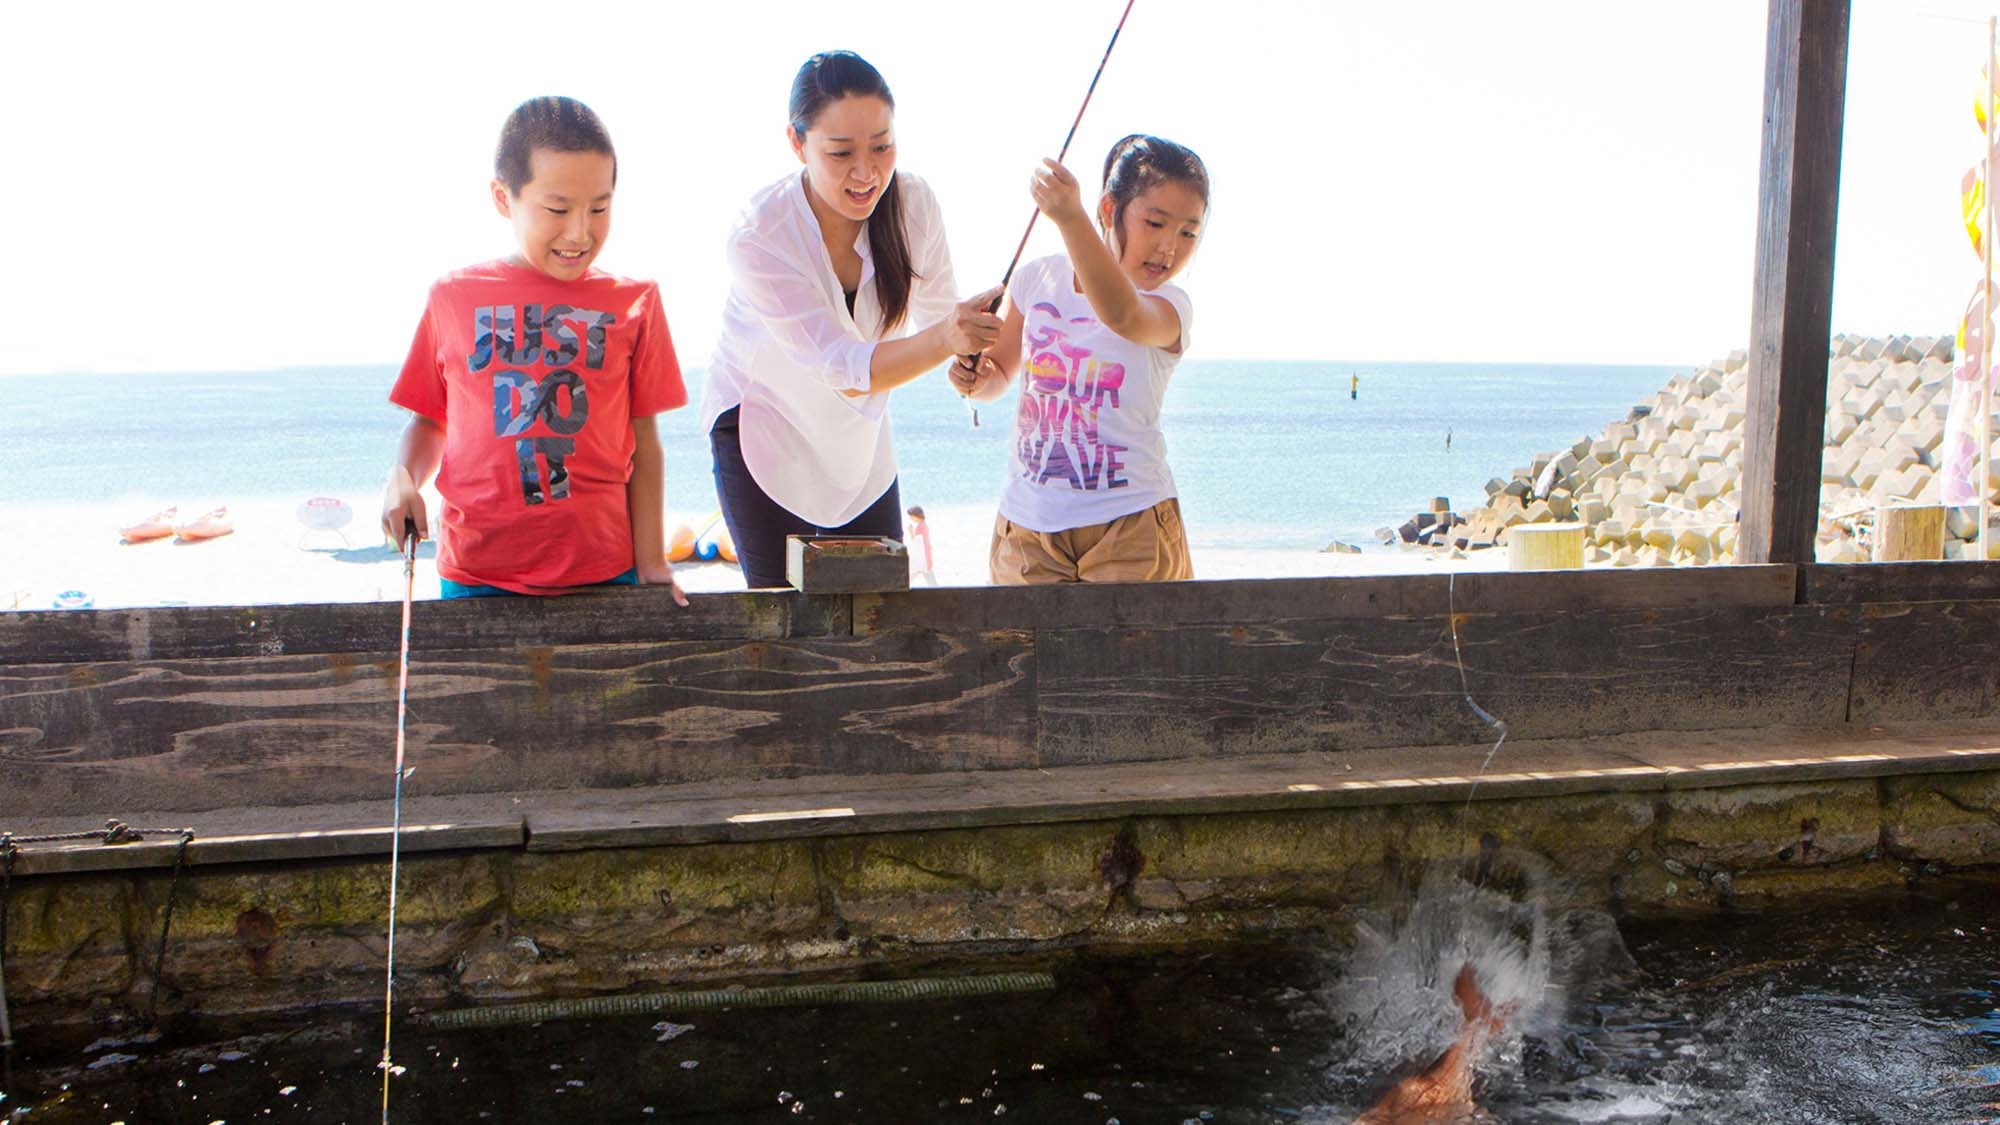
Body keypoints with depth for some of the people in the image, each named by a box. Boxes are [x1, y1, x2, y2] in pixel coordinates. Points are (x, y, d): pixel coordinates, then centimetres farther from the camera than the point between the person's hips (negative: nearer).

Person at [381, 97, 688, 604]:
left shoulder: (633, 303, 4)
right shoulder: (453, 297, 6)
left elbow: (643, 442, 4)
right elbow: (428, 419, 15)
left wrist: (650, 564, -1)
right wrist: (403, 477, -5)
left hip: (602, 570, 0)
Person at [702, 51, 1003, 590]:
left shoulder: (914, 202, -16)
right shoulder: (758, 237, -29)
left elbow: (935, 311, -5)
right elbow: (845, 370, -33)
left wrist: (967, 344, -28)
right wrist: (945, 338, -50)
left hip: (860, 435, 4)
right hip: (763, 426, -4)